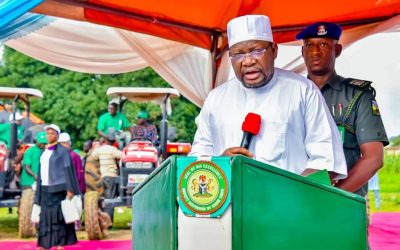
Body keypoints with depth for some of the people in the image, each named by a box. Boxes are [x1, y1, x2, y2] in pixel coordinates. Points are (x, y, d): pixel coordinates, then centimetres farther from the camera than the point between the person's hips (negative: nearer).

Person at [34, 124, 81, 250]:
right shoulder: (45, 152, 17)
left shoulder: (62, 150, -2)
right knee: (45, 216, 6)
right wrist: (38, 190, 15)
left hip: (57, 188, -6)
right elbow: (41, 171, 18)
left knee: (58, 215, -6)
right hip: (45, 188, 6)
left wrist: (70, 189, -15)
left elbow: (68, 169, -8)